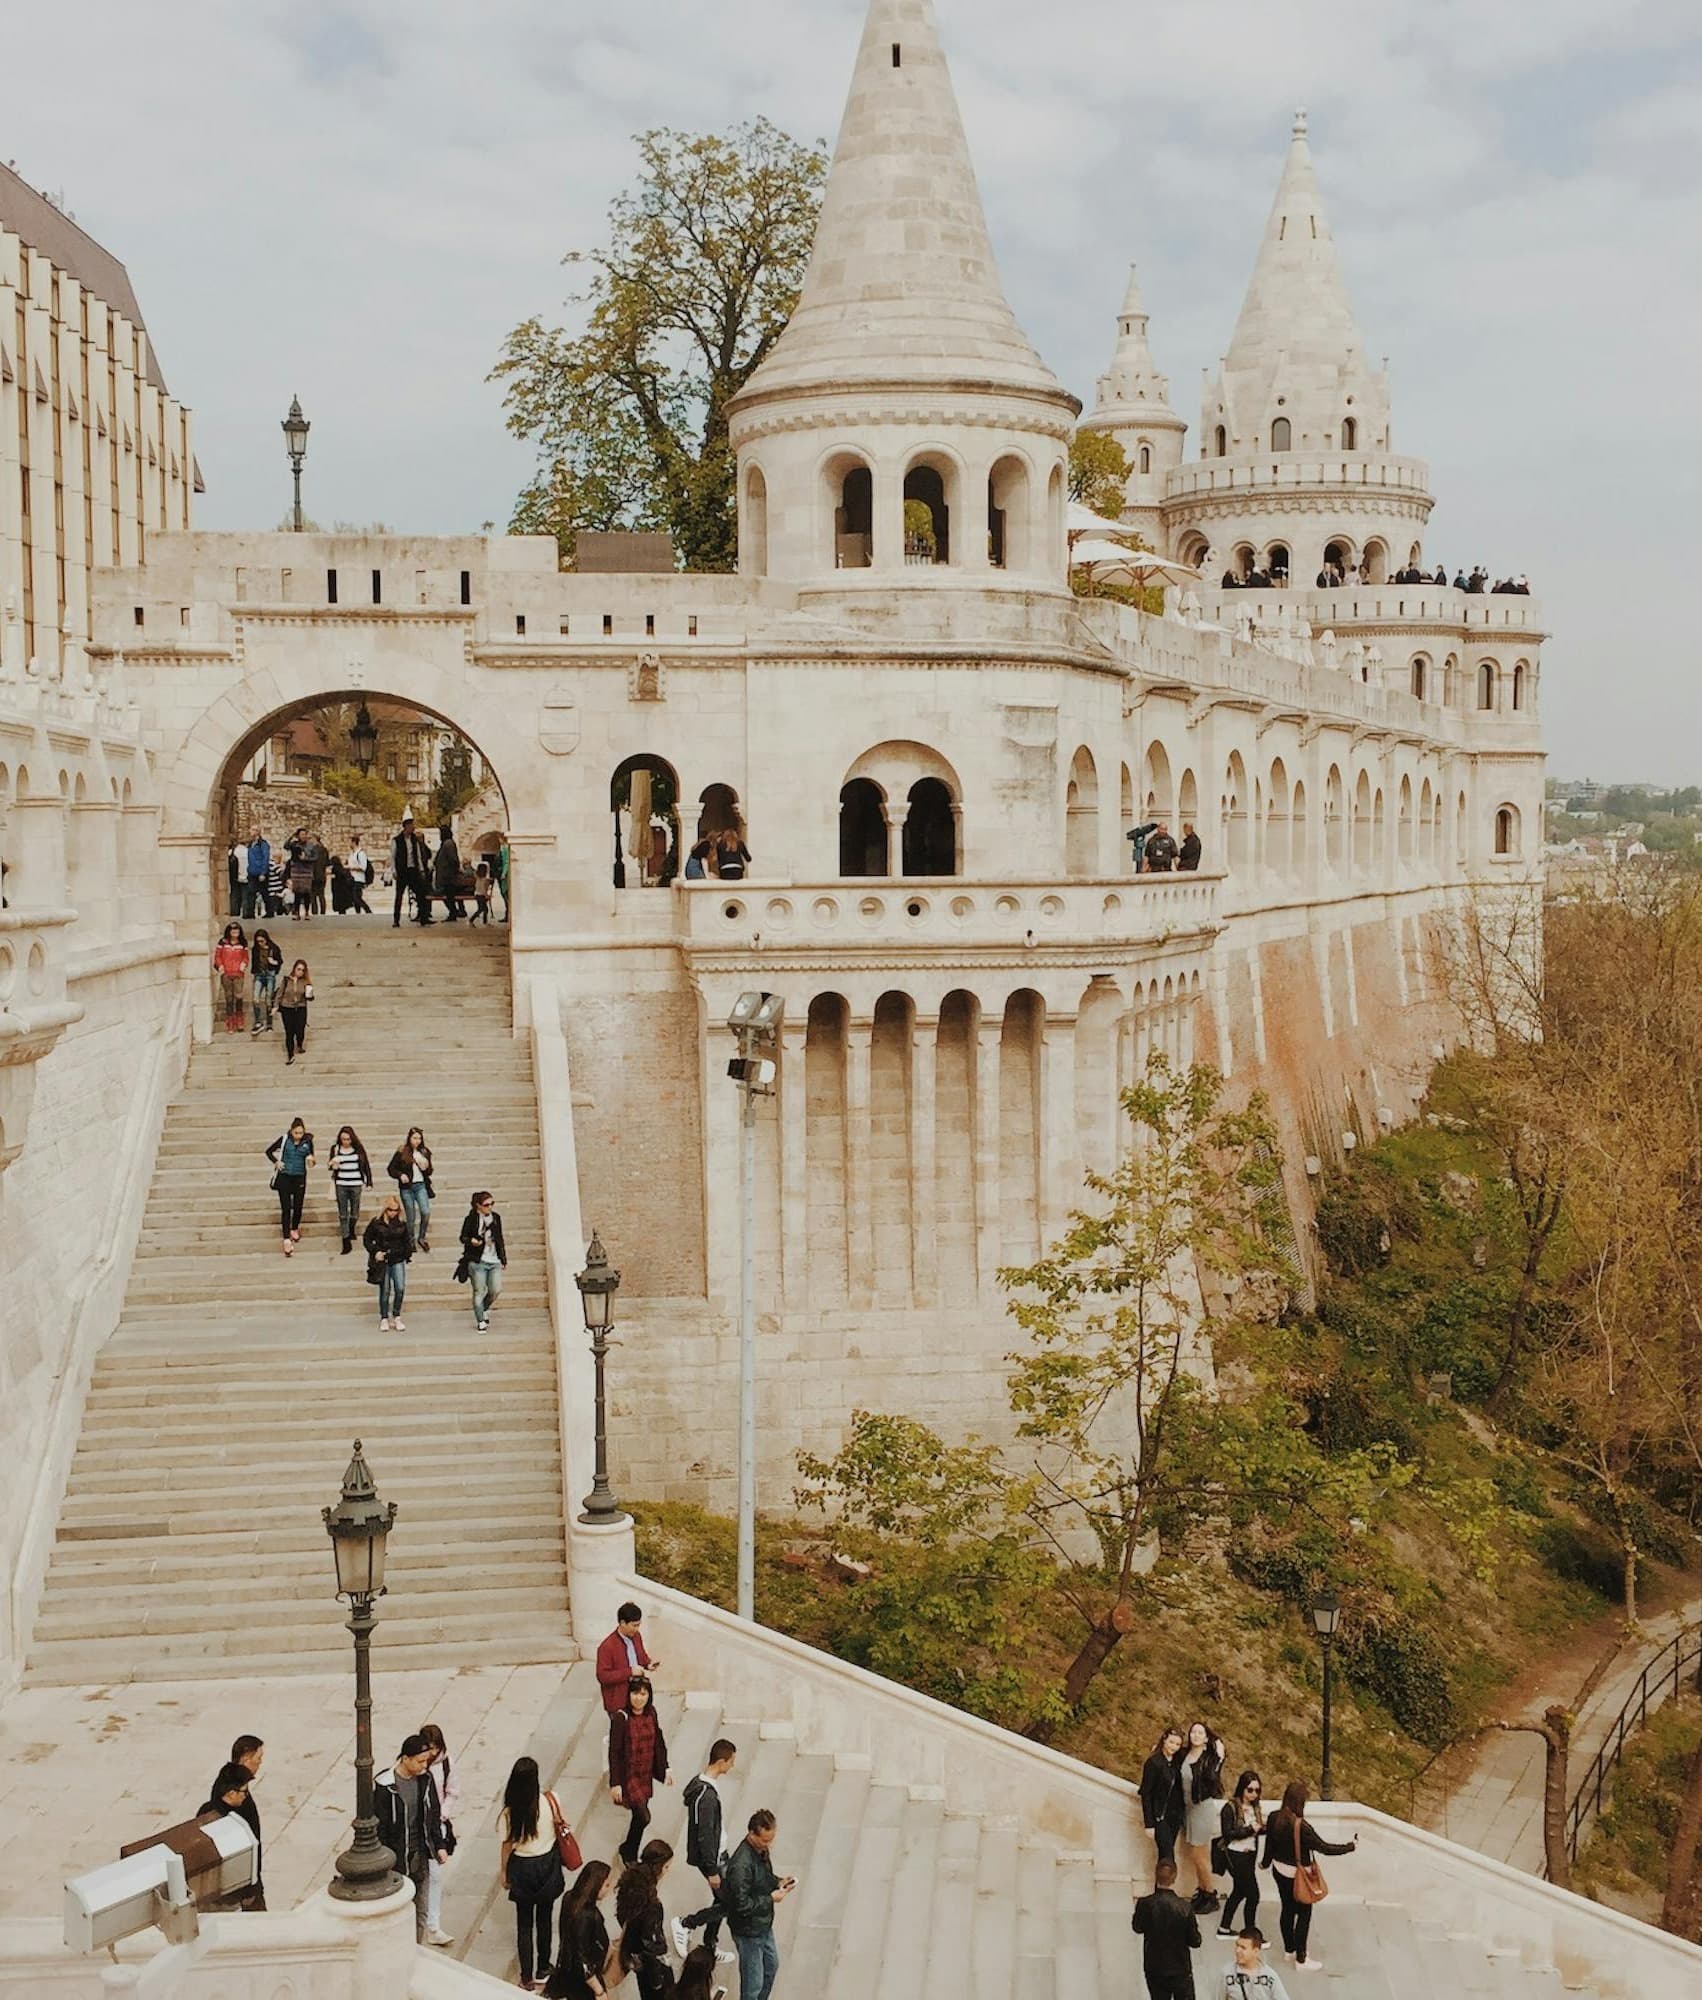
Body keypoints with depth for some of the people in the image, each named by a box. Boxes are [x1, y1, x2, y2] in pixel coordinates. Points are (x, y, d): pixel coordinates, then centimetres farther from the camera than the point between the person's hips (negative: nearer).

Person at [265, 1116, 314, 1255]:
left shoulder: (307, 1141, -2)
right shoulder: (284, 1139, -7)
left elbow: (310, 1159, 10)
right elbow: (269, 1151, 5)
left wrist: (311, 1159, -13)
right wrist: (276, 1162, -11)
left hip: (300, 1178, 2)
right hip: (284, 1177, -2)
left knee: (298, 1207, 6)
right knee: (286, 1208, -3)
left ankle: (294, 1229, 37)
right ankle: (287, 1240, -3)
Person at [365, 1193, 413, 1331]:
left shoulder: (402, 1223, 4)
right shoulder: (376, 1222, -5)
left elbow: (406, 1241, 17)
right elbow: (367, 1239, 2)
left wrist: (408, 1252, 5)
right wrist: (375, 1252, -9)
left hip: (398, 1260, 2)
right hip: (382, 1261, -2)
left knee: (400, 1289, -8)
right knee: (385, 1291, 1)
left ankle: (396, 1317, 6)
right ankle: (384, 1319, 11)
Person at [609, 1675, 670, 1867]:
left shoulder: (651, 1714, -3)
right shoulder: (621, 1718, -20)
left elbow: (659, 1743, 9)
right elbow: (614, 1752, -17)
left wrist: (665, 1769, 12)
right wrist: (615, 1784, -16)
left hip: (646, 1774, 6)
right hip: (628, 1775, -6)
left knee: (639, 1815, 15)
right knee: (643, 1816, -12)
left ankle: (631, 1853, 35)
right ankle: (628, 1850, 14)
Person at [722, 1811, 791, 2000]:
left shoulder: (760, 1849, -5)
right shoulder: (741, 1865, -34)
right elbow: (741, 1905, -30)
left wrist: (778, 1882, -5)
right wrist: (771, 1898, -24)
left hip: (764, 1924, 9)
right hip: (748, 1931, -9)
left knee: (772, 1965, 28)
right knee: (753, 1982, 6)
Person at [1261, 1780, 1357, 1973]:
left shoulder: (1274, 1818, -10)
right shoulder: (1301, 1826, -30)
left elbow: (1270, 1843, 4)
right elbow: (1324, 1847, -24)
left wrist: (1266, 1863, 24)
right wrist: (1350, 1847, -12)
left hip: (1279, 1869, 7)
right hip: (1298, 1875, -7)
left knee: (1287, 1909, 22)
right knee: (1304, 1914, 9)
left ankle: (1289, 1949, 37)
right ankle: (1301, 1959, 16)